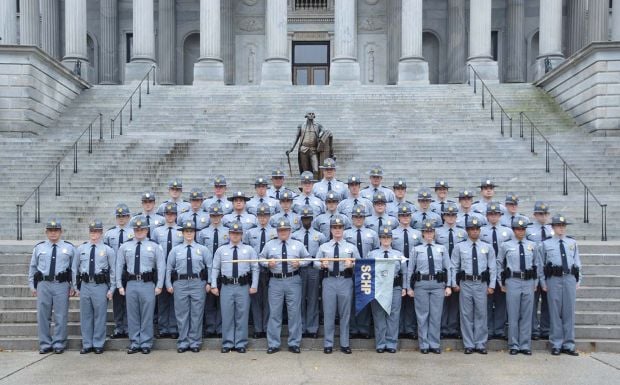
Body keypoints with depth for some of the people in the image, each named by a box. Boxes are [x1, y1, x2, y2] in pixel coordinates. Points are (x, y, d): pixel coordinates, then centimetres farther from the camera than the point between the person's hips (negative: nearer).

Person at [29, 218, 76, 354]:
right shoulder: (39, 248, 9)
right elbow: (32, 267, 13)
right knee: (43, 316, 7)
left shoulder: (69, 248, 5)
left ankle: (59, 344, 12)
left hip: (62, 285, -2)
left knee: (61, 316, 2)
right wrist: (32, 285, 9)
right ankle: (45, 344, 19)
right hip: (43, 285, 2)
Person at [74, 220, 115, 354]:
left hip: (101, 286, -3)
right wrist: (76, 287, 9)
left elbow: (113, 271, 1)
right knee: (85, 316, 9)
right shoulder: (81, 249, 8)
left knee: (100, 316, 2)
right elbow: (75, 269, 13)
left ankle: (98, 344, 14)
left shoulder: (107, 250, 0)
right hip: (85, 285, 3)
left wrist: (111, 289, -3)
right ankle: (87, 344, 20)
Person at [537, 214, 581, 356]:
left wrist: (577, 280, 10)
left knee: (569, 312, 5)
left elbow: (577, 263, 16)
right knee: (555, 312, 2)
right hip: (554, 279, -3)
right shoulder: (545, 244, 3)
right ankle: (556, 345, 10)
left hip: (570, 278, 3)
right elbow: (541, 265, 4)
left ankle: (568, 345, 13)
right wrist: (543, 282, 0)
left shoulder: (572, 243, 13)